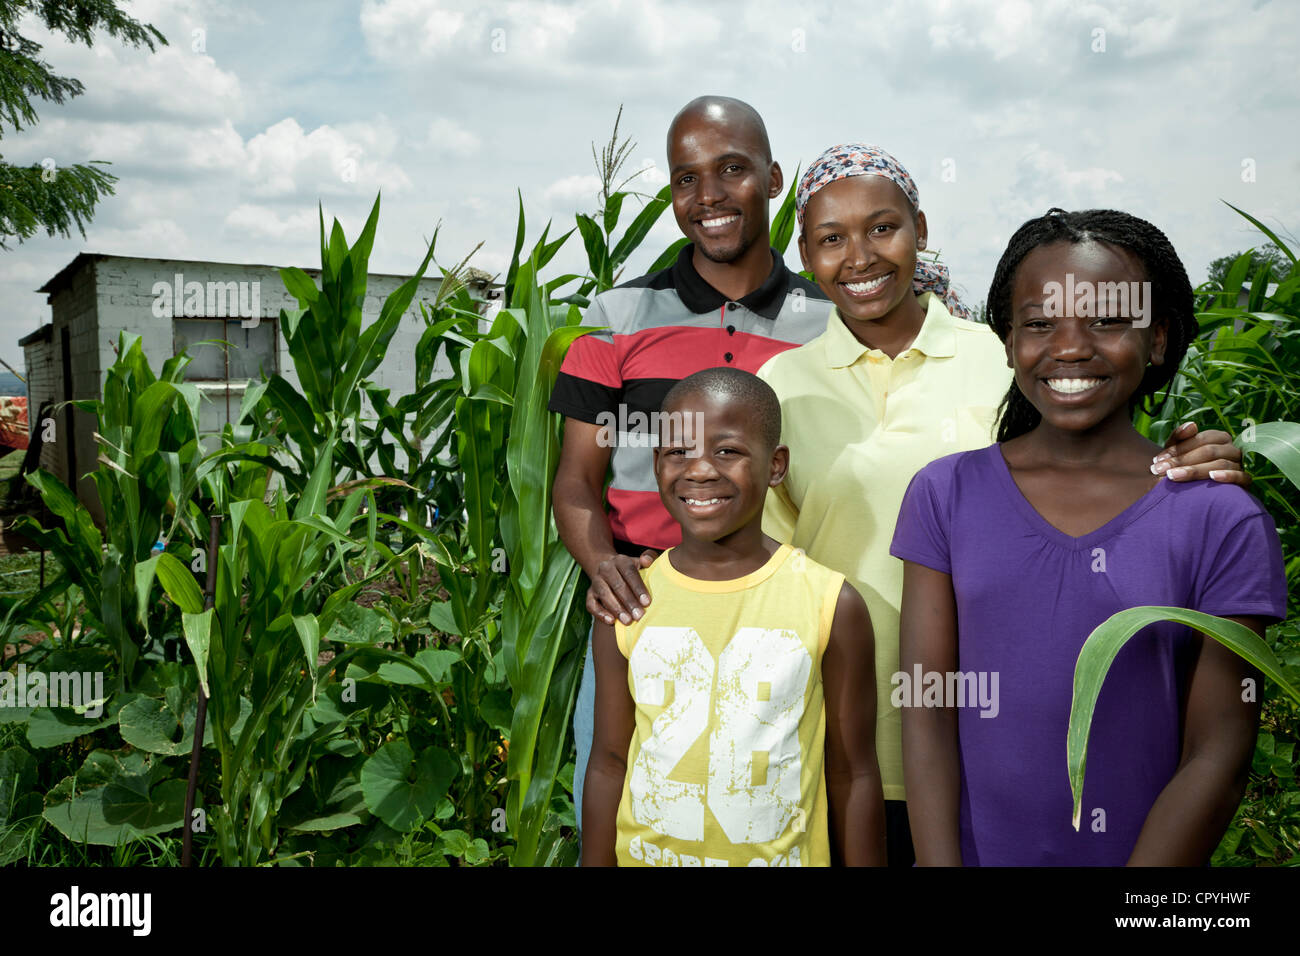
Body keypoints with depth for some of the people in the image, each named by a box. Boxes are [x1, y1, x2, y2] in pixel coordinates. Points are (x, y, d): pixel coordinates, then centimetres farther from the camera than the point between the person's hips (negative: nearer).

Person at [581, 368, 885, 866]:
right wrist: (595, 862, 3)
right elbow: (609, 763, 1)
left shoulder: (832, 604, -12)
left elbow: (852, 775, -5)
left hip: (781, 855, -1)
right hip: (645, 855, 2)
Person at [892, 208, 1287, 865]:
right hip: (971, 850, 1)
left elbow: (1218, 758, -9)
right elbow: (926, 714, -7)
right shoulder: (944, 495, -6)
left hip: (1146, 858, 0)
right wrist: (940, 863, -14)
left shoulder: (1222, 522, -10)